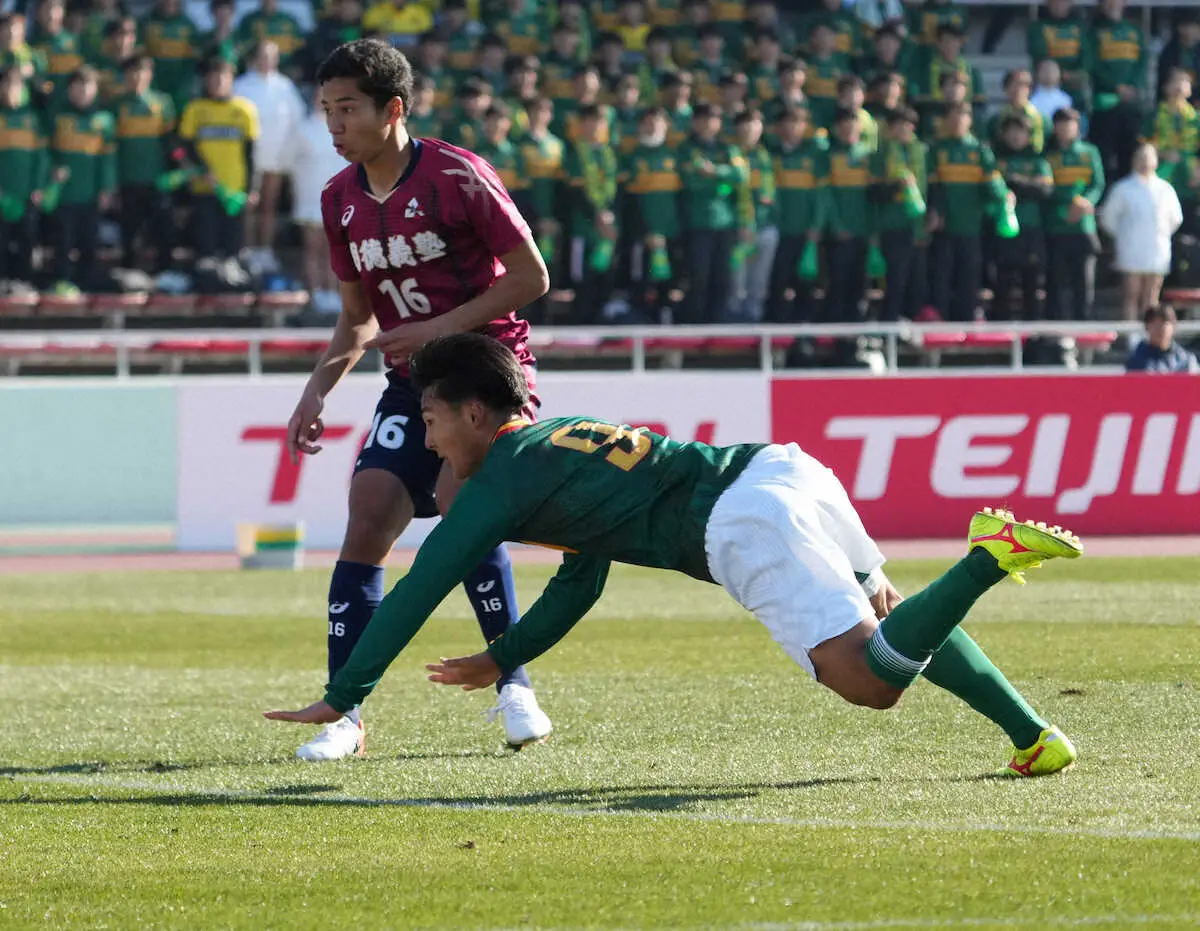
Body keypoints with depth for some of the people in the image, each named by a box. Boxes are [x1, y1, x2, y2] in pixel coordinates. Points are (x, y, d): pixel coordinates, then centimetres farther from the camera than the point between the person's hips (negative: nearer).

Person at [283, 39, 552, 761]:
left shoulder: (457, 177, -14)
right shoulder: (340, 200, 6)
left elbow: (531, 278, -11)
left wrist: (439, 327, -17)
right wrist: (318, 390, 2)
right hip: (412, 383, 6)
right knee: (367, 525, -9)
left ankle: (516, 689, -8)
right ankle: (343, 715, -5)